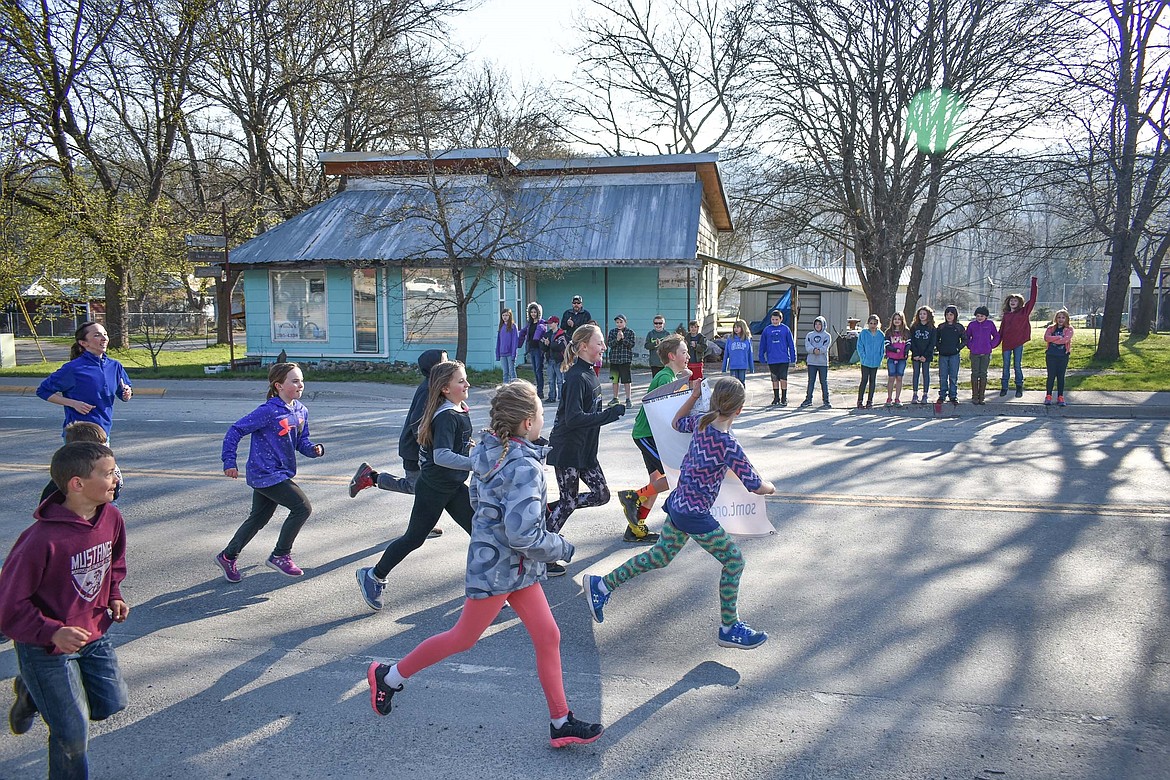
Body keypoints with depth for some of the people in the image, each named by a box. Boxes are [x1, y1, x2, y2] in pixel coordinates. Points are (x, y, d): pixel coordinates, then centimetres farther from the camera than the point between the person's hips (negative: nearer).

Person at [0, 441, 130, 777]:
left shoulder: (112, 517, -9)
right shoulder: (43, 539, -30)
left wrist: (114, 597, 0)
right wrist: (52, 633, -29)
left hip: (94, 634, 6)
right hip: (46, 647, -6)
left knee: (112, 702, 16)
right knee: (73, 733, 1)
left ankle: (32, 693, 37)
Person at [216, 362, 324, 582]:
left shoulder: (301, 411, 4)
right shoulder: (268, 411, -20)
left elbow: (301, 441, 12)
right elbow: (236, 430, -15)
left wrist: (314, 448, -9)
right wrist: (229, 462, -16)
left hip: (280, 473, 9)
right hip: (266, 473, -9)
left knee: (259, 518, 20)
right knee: (302, 507, -10)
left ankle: (228, 556, 36)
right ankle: (280, 556, 5)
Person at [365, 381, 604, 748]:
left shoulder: (490, 451, 0)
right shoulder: (525, 468, -26)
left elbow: (476, 497, 14)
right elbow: (523, 535, -30)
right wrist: (562, 548, -15)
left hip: (515, 565, 9)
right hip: (501, 567, -9)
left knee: (548, 637, 11)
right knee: (464, 638, 10)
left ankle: (561, 723, 20)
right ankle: (390, 676, 29)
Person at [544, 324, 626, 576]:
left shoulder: (589, 373, 9)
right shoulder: (576, 377, -21)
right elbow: (573, 418, -28)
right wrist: (611, 413, -27)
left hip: (585, 450, 9)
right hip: (567, 450, -9)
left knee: (601, 494, 10)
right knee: (568, 502, 0)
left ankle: (549, 510, 21)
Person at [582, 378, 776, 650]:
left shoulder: (701, 424, -3)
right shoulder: (729, 445, -24)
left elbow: (677, 422, 21)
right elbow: (755, 486, -17)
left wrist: (694, 395, 23)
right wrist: (769, 487, 5)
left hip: (677, 503, 8)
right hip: (696, 515, -8)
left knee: (661, 556, 22)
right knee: (733, 561, 8)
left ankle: (602, 585, 28)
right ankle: (729, 628, 18)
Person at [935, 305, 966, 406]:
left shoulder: (959, 327, 2)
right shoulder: (941, 327, 6)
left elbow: (965, 340, 6)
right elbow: (936, 339, 13)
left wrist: (958, 348, -5)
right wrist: (939, 348, 1)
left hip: (954, 355, -2)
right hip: (943, 355, 2)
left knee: (953, 377, 2)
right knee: (942, 377, 4)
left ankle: (953, 397, 8)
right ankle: (942, 396, 12)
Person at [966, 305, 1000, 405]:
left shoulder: (990, 324, 1)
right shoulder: (972, 324, 1)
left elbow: (996, 336, 11)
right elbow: (966, 337, 14)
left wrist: (991, 345, 2)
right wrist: (970, 346, 3)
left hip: (986, 354, 0)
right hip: (974, 353, 0)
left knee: (983, 374, 3)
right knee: (975, 374, 1)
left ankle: (981, 397, 9)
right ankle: (974, 396, 8)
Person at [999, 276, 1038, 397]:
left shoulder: (1023, 312, 1)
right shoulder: (1006, 315, 10)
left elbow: (1032, 299, -5)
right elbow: (1001, 330, 13)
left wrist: (1034, 283, -7)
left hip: (1018, 343, -3)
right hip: (1006, 343, 3)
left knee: (1018, 366, 1)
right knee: (1006, 366, 7)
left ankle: (1019, 388, 9)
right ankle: (1004, 388, 13)